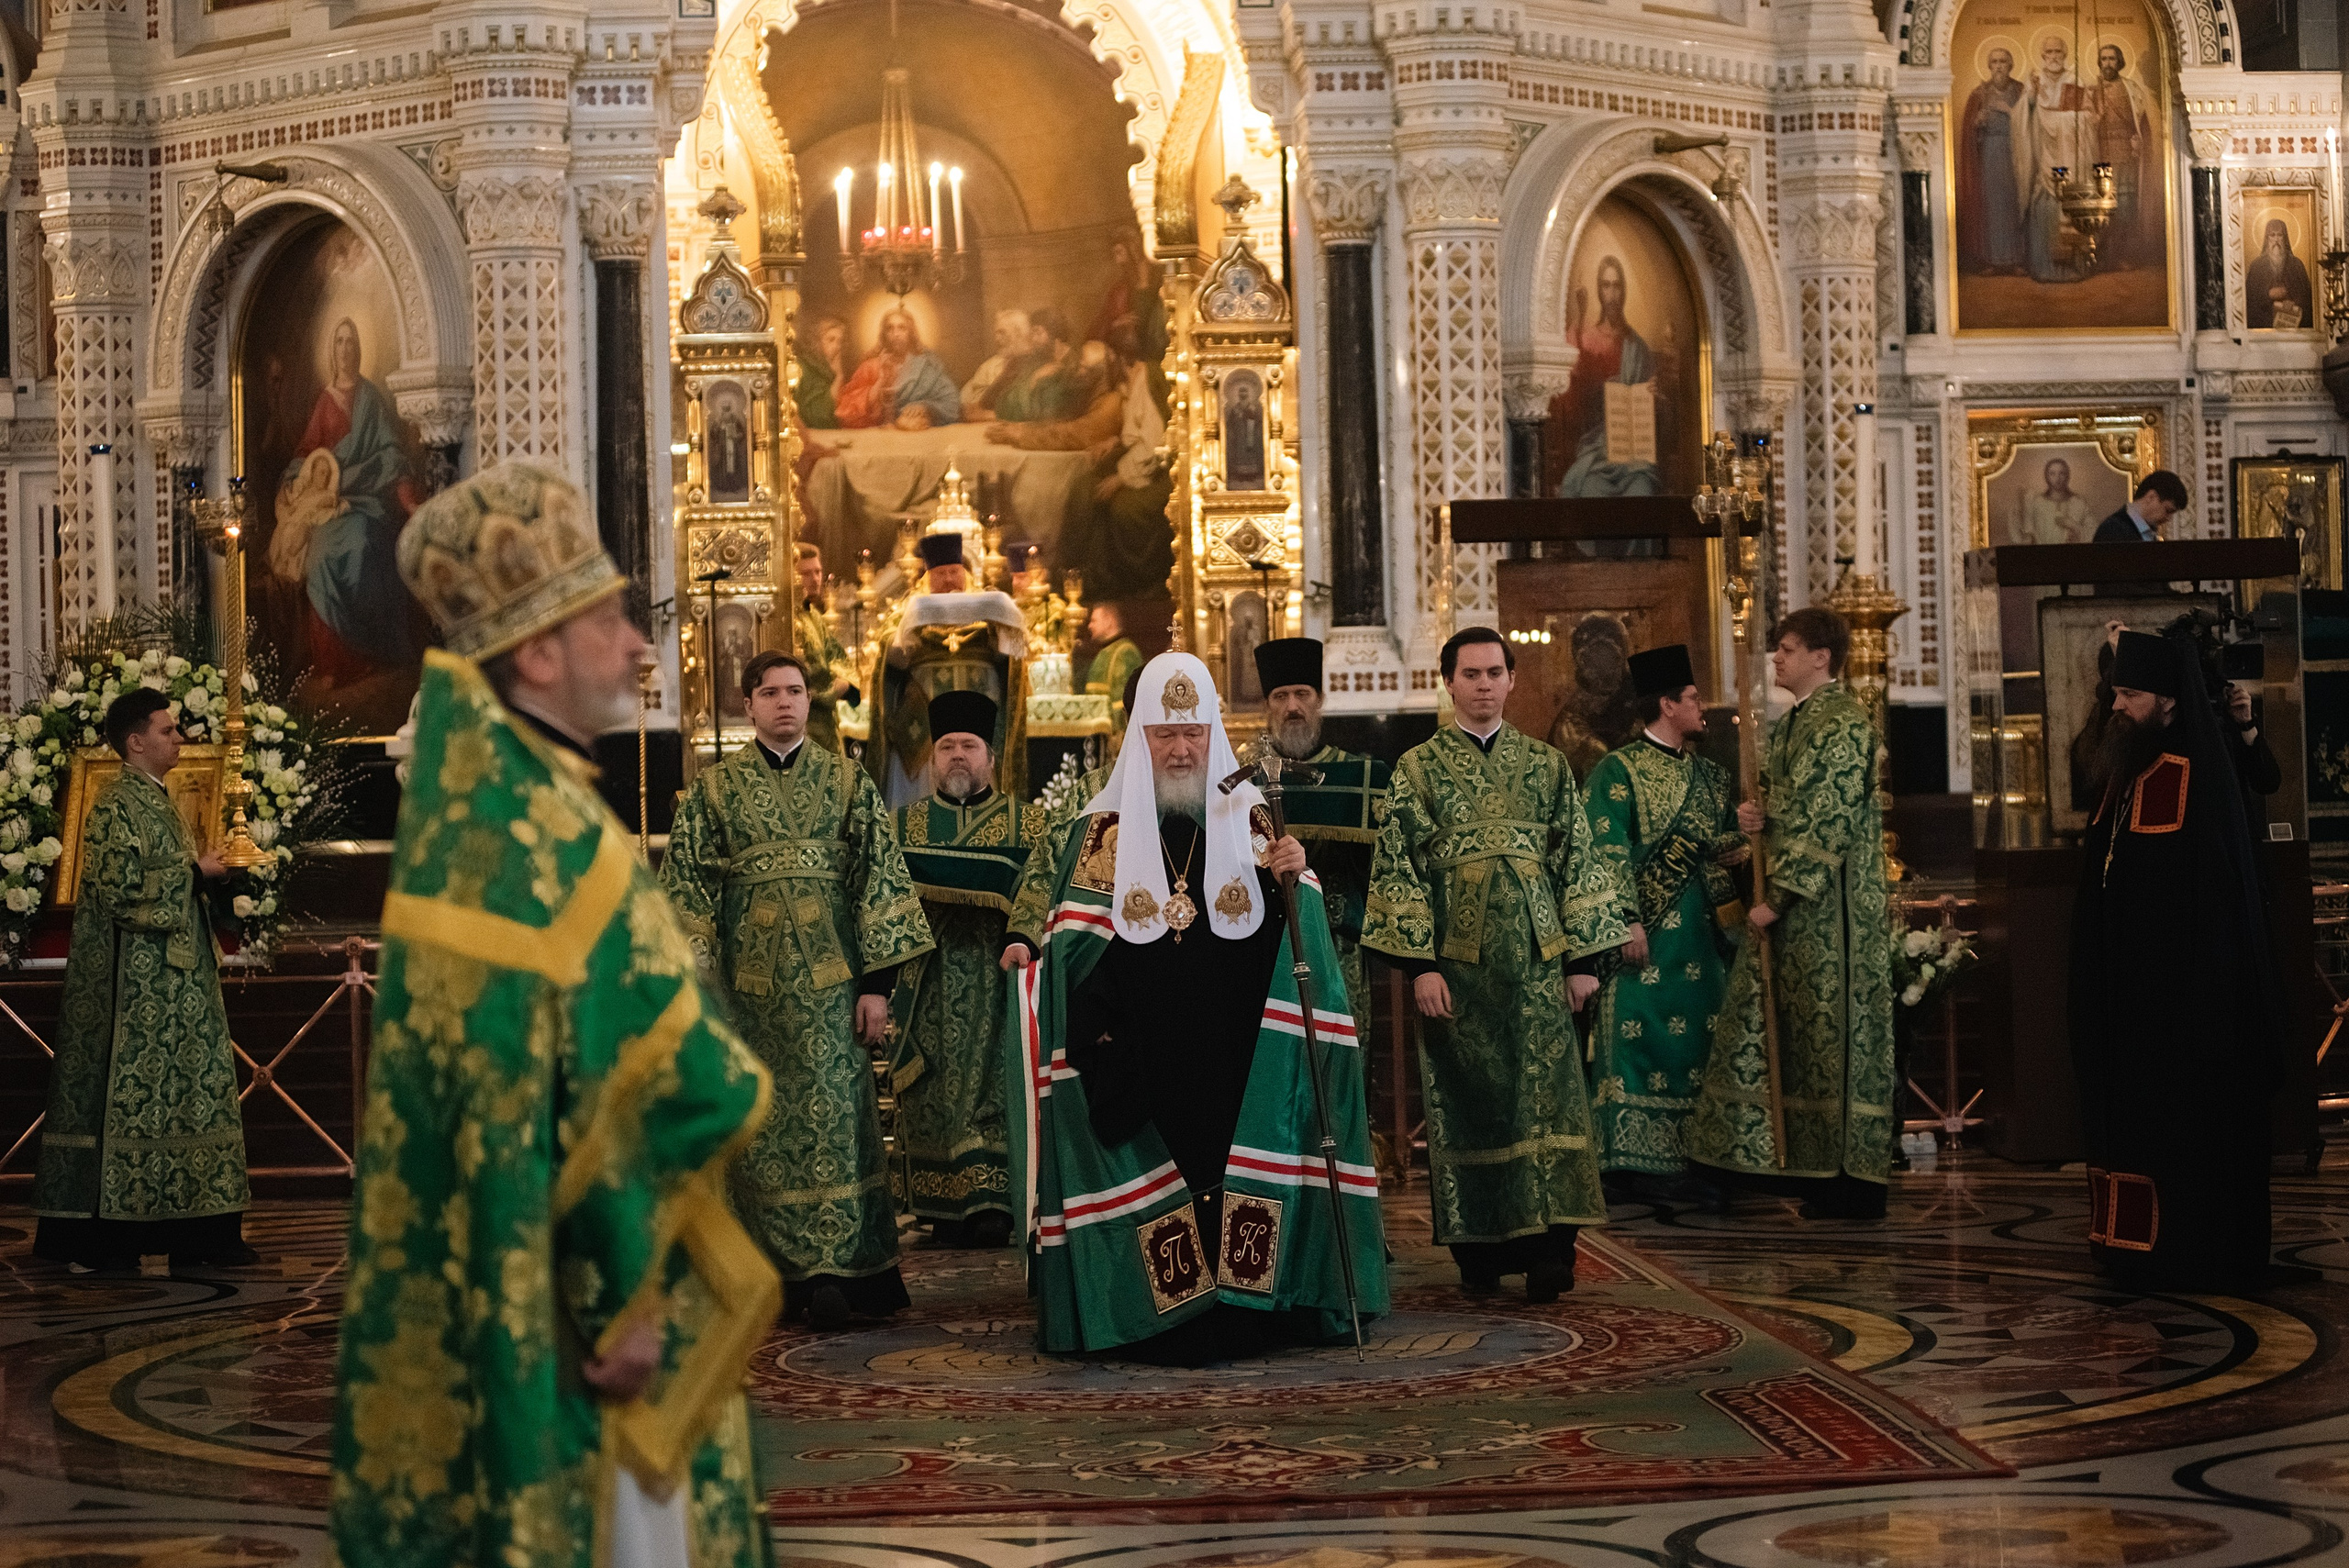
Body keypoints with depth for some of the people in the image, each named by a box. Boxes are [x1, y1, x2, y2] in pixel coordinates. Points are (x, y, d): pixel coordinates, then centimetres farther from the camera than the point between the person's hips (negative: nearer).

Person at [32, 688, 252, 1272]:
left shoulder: (158, 799, 16)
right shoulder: (116, 805, -12)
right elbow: (118, 893, -21)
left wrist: (204, 869, 7)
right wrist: (193, 871, -14)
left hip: (176, 974, 9)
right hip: (134, 978, -9)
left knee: (191, 1091, 7)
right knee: (128, 1095, -6)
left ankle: (196, 1234, 9)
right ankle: (109, 1241, -2)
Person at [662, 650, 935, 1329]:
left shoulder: (847, 782, 6)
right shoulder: (713, 789, 7)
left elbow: (880, 876, 3)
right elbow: (687, 887, 4)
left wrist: (877, 981, -3)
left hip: (831, 977, -1)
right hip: (751, 983, 1)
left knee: (836, 1115, -7)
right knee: (764, 1124, 2)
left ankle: (834, 1270, -6)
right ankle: (785, 1271, 8)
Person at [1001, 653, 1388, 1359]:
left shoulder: (1248, 819, 9)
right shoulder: (1106, 832, 7)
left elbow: (1287, 930, 1)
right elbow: (1075, 941, 5)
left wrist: (1291, 878, -18)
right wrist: (1031, 949, -14)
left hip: (1233, 1054, 1)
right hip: (1138, 1055, -1)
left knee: (1232, 1176, -2)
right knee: (1151, 1175, -3)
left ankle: (1234, 1315, 5)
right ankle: (1162, 1320, 2)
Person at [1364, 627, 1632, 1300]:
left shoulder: (1546, 765, 10)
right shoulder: (1418, 769, 4)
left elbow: (1577, 861, 10)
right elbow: (1398, 867, -1)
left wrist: (1582, 957, 2)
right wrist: (1419, 962, -10)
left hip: (1536, 958, 1)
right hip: (1456, 961, -1)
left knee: (1544, 1094, -7)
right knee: (1465, 1099, 1)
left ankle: (1547, 1247, -9)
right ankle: (1479, 1247, 8)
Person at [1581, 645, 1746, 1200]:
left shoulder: (1710, 775, 17)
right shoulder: (1617, 772, -4)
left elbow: (1731, 843, 24)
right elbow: (1606, 853, -11)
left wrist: (1744, 846, 1)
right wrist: (1626, 919, -19)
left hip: (1703, 930, 7)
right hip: (1648, 932, -7)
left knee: (1699, 1044, 5)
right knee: (1642, 1036, -8)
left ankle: (1692, 1160, 8)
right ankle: (1639, 1162, -7)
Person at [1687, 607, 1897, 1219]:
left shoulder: (1841, 723, -14)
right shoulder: (1792, 723, 15)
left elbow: (1827, 822, -19)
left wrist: (1778, 895, -19)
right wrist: (1755, 816, 4)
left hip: (1829, 905, -9)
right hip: (1790, 900, 9)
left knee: (1833, 1031, -4)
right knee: (1787, 1031, 9)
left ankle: (1852, 1180, 1)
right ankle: (1799, 1164, 15)